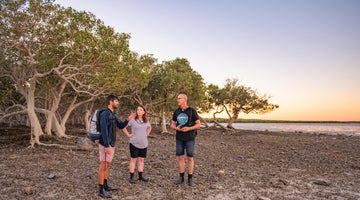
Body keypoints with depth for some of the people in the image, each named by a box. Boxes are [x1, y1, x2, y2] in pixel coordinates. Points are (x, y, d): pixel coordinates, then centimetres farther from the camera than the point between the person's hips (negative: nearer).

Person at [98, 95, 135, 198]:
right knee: (103, 166, -5)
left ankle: (105, 185, 29)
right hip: (105, 144, -10)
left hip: (111, 144, 10)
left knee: (107, 165, 17)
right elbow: (103, 130, -23)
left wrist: (128, 119, -4)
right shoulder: (104, 113, -17)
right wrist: (106, 146, -25)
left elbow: (121, 126, 15)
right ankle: (101, 190, 1)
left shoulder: (113, 115, 14)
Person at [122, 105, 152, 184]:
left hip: (143, 144, 4)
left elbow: (149, 127, 26)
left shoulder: (146, 120, 6)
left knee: (141, 160, 10)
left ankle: (140, 176, 19)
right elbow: (123, 127, -1)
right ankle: (131, 177, 8)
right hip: (134, 143, -4)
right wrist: (128, 135, -6)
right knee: (133, 159, 1)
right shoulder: (132, 120, -7)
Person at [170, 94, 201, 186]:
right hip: (179, 138, 4)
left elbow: (198, 124, -6)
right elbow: (172, 125, 9)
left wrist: (189, 128, -24)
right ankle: (181, 177, 18)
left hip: (190, 138, -3)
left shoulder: (192, 111, -9)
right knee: (180, 157, 6)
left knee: (190, 158, 0)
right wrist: (176, 128, -17)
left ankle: (190, 179, 12)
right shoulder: (176, 112, 4)